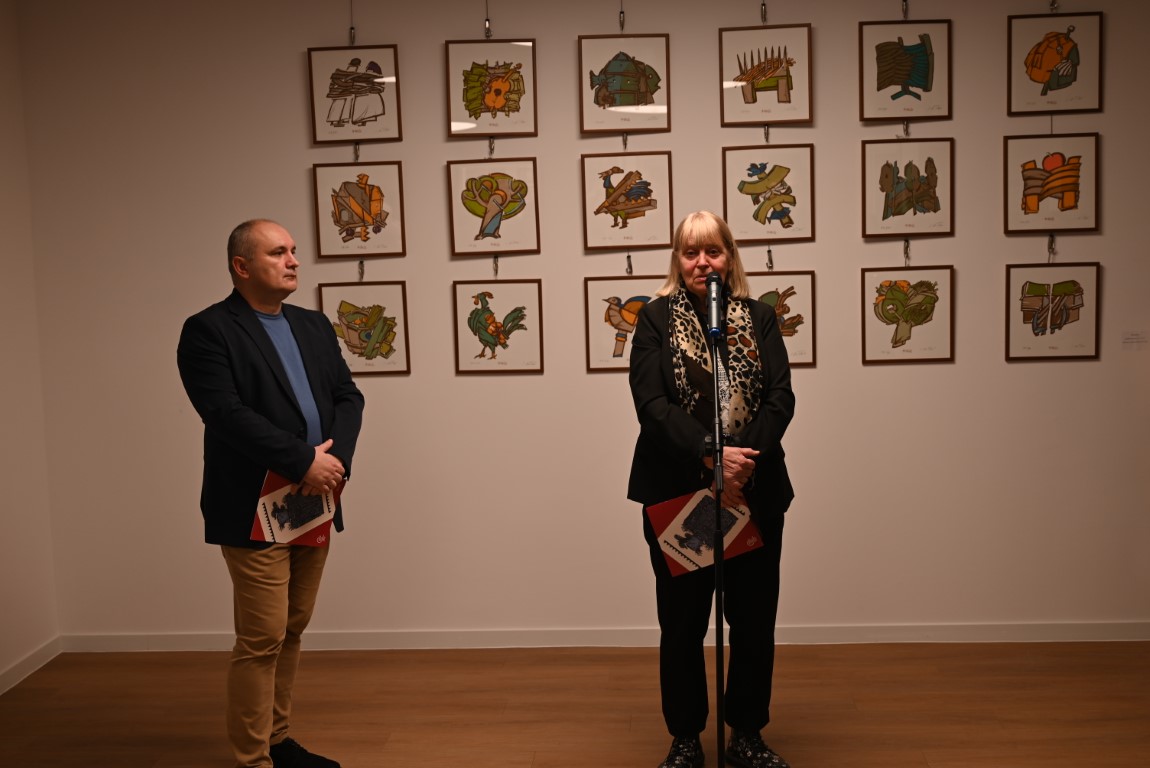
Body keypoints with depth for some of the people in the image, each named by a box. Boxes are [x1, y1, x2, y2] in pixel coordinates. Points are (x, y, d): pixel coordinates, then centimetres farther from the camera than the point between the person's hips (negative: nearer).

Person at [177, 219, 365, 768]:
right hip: (255, 511, -7)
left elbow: (348, 396, 8)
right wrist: (305, 461, -20)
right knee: (261, 640, -1)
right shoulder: (207, 331, -7)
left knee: (292, 631, 15)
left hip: (313, 505, 7)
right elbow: (227, 413, -19)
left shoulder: (314, 326, 14)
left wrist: (335, 456, -10)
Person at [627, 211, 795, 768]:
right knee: (681, 622, 8)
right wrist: (711, 454, -23)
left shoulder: (759, 318, 6)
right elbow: (651, 402, -11)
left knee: (754, 619, 10)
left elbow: (781, 398, -4)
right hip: (676, 493, -2)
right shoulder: (656, 319, 0)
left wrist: (746, 461, -20)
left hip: (755, 493, 2)